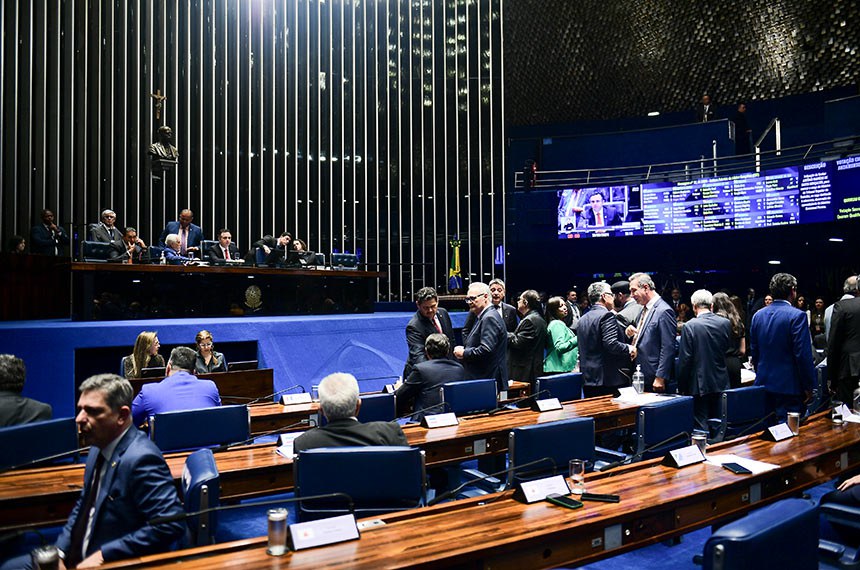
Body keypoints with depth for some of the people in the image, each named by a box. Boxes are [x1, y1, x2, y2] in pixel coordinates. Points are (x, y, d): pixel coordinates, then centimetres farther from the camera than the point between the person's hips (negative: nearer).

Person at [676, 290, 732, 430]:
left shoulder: (689, 326, -15)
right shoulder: (725, 323, -2)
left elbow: (685, 359, -13)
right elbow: (727, 347, 13)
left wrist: (682, 387, -5)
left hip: (699, 383, -5)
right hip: (720, 383, 5)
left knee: (701, 425, 1)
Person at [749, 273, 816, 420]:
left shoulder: (758, 315, 6)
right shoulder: (797, 316, -13)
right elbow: (803, 355, -14)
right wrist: (808, 386, -6)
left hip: (763, 383, 6)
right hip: (788, 386, -6)